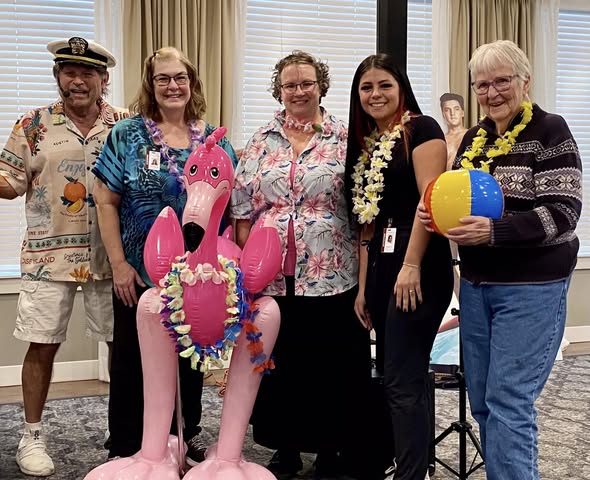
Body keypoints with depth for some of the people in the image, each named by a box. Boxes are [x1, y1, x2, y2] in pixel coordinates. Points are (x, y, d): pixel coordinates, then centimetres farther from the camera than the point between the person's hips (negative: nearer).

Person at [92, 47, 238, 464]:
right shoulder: (127, 135, -3)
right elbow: (106, 200, -5)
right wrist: (119, 264, -10)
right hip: (139, 272, -2)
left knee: (193, 356, 14)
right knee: (131, 359, 7)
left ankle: (191, 435, 34)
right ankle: (124, 450, 23)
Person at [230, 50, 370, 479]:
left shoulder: (344, 139, 2)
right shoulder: (261, 142, 8)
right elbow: (242, 207, 8)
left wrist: (364, 265, -7)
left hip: (330, 275, -2)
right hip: (271, 277, 2)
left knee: (331, 363, 5)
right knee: (280, 361, 10)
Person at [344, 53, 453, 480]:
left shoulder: (421, 128, -4)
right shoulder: (366, 145, 18)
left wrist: (412, 266, -21)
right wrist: (362, 286, 12)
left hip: (417, 267, -8)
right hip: (380, 267, 8)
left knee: (403, 381, -8)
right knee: (399, 376, 13)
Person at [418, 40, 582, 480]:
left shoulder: (549, 132, -9)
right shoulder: (474, 138, 11)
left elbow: (562, 213, -17)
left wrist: (494, 231, -27)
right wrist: (436, 212, -4)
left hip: (531, 288, -7)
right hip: (476, 284, 7)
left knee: (508, 403, -6)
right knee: (482, 402, 12)